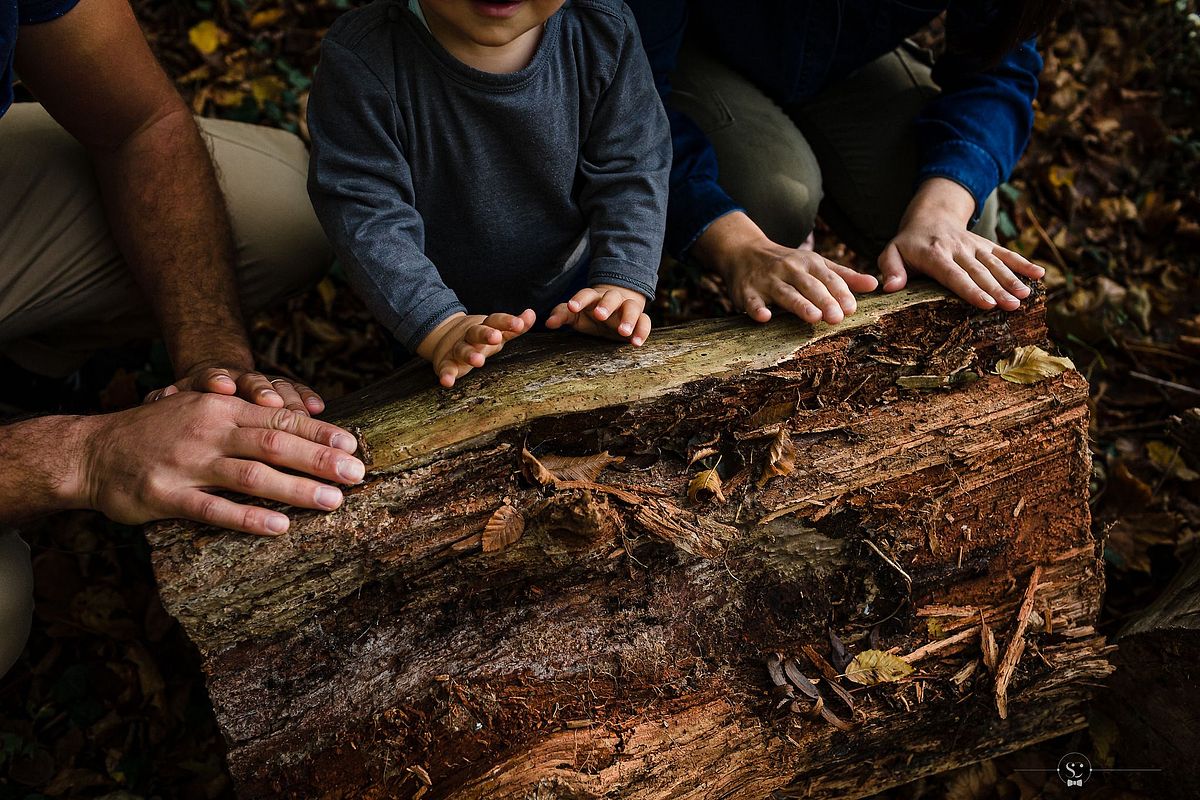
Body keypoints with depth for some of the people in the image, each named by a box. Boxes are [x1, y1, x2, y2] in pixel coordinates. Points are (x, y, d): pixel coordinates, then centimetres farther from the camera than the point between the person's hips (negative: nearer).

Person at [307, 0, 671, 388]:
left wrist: (620, 285, -29)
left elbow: (629, 174, -16)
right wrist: (439, 326, -38)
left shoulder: (606, 33, -21)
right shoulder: (360, 58, -30)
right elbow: (364, 210, -29)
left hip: (572, 297, 2)